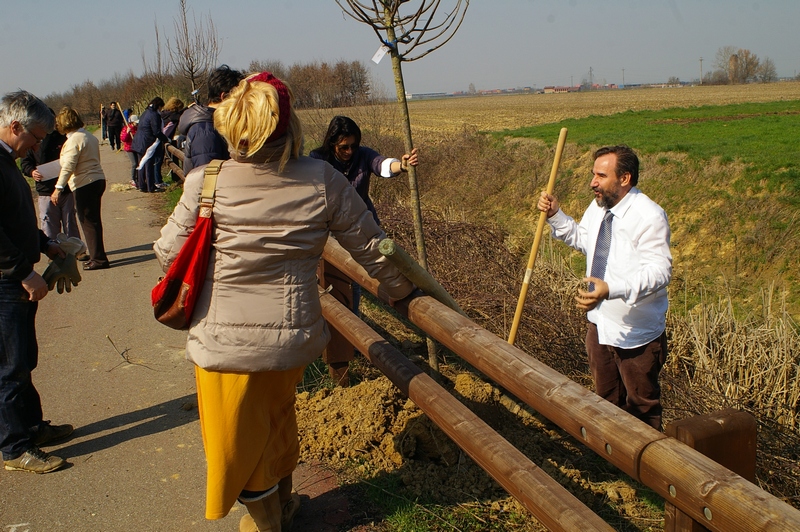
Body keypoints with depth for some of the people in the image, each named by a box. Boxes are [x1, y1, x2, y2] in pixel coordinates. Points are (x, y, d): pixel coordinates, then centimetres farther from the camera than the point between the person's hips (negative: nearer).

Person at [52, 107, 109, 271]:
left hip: (84, 184, -9)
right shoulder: (90, 136, 12)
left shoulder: (74, 140, -15)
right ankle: (97, 255, 22)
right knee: (94, 220, 15)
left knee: (88, 222, -2)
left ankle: (98, 259, 2)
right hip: (98, 179, 9)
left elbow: (68, 166, -23)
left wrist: (58, 188, -25)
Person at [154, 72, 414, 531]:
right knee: (278, 418, 29)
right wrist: (404, 289, 16)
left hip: (226, 341, -3)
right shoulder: (322, 180, -10)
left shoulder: (206, 183, -15)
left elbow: (169, 253, -5)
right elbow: (371, 247, -2)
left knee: (240, 437, 20)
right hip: (295, 336, 3)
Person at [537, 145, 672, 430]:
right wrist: (555, 215, 3)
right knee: (606, 397, 25)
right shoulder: (599, 207, 1)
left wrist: (611, 289, -44)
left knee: (641, 401, 12)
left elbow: (659, 270, -31)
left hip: (636, 332, -8)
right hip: (600, 323, 8)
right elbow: (581, 238, 20)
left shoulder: (649, 216, -24)